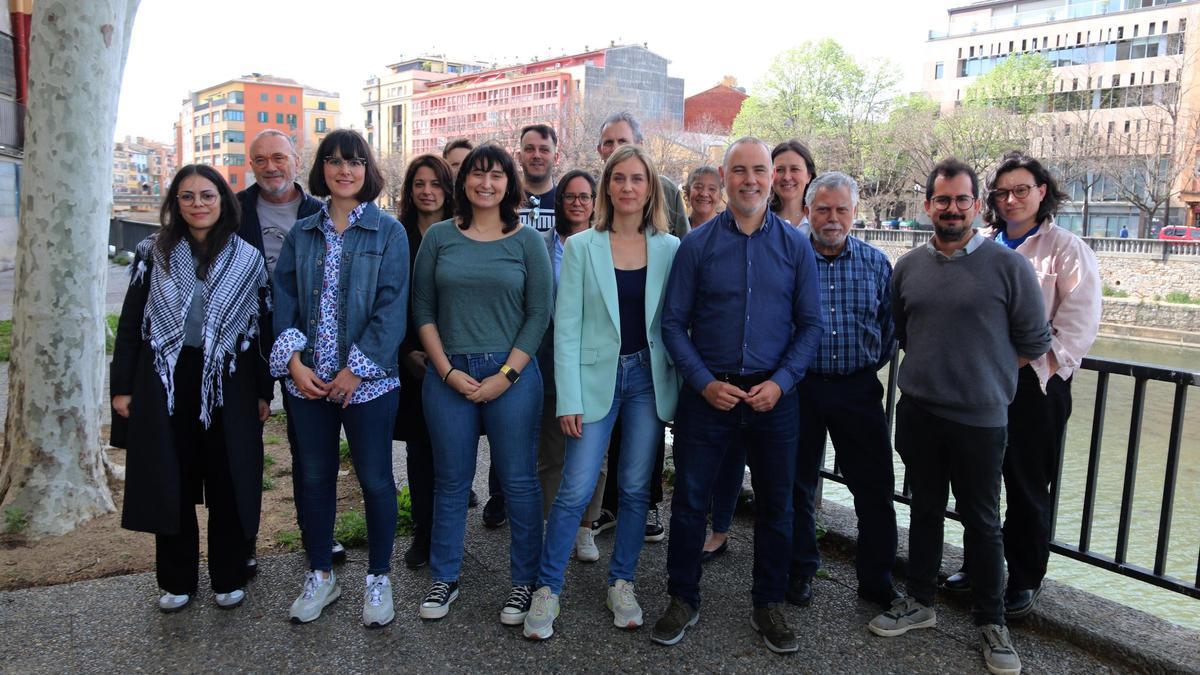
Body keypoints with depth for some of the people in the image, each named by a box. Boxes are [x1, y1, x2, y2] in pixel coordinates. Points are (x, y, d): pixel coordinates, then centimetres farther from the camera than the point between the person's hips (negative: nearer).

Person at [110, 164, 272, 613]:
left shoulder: (248, 259, 2)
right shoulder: (154, 253, 4)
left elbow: (262, 327, 3)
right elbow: (130, 323, 5)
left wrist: (264, 390, 0)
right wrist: (122, 386, 1)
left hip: (228, 385, -1)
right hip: (164, 384, 1)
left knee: (227, 483, 6)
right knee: (170, 483, 9)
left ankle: (228, 578, 22)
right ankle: (176, 581, 24)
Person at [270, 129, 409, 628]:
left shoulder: (388, 231, -2)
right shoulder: (302, 234, 9)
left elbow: (392, 307, -9)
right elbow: (284, 300, 5)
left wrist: (357, 369, -14)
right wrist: (294, 361, -9)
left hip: (367, 380, -3)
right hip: (307, 380, 4)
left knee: (375, 479, 5)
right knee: (313, 477, 12)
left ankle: (378, 578, 22)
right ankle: (320, 575, 29)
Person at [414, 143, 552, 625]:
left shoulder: (527, 241, 2)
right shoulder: (439, 237, 6)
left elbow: (539, 314, -1)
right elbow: (422, 309, 5)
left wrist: (505, 376, -9)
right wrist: (447, 370, -5)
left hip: (511, 373, -1)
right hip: (448, 374, 2)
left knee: (519, 480, 5)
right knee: (450, 480, 11)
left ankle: (524, 581, 19)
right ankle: (444, 578, 26)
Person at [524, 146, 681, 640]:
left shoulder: (670, 249, 4)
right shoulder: (581, 247, -1)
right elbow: (566, 327, -4)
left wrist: (679, 392, -1)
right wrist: (569, 399, -9)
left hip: (649, 377, 2)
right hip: (596, 375, -2)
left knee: (636, 488, 9)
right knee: (576, 489, -3)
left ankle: (621, 584, 25)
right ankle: (547, 590, 12)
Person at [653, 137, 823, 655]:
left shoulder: (795, 246, 2)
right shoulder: (697, 245, -1)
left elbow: (810, 324, 3)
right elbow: (673, 323, -1)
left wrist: (780, 382, -10)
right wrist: (705, 382, -11)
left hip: (774, 396, 1)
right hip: (708, 393, -1)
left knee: (775, 505, 11)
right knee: (690, 500, 7)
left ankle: (769, 605, 29)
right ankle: (683, 600, 25)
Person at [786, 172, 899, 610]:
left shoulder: (876, 263, 4)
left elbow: (890, 325, 10)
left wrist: (871, 366, 5)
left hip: (859, 388, 2)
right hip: (801, 388, -1)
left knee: (874, 487, 5)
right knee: (798, 484, 10)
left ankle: (876, 579, 21)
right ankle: (800, 571, 26)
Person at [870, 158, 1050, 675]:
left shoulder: (1008, 265, -7)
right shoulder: (908, 267, 4)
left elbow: (1034, 341, -2)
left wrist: (985, 377, 2)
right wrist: (934, 369, 10)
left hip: (981, 419, -3)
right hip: (918, 414, 3)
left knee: (981, 521, 7)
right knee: (924, 510, 16)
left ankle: (991, 623, 23)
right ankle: (919, 603, 31)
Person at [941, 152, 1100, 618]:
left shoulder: (1066, 250, -2)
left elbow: (1079, 327, -9)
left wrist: (1039, 367, -16)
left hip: (1035, 385, -5)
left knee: (1028, 489, 4)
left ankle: (1025, 580, 20)